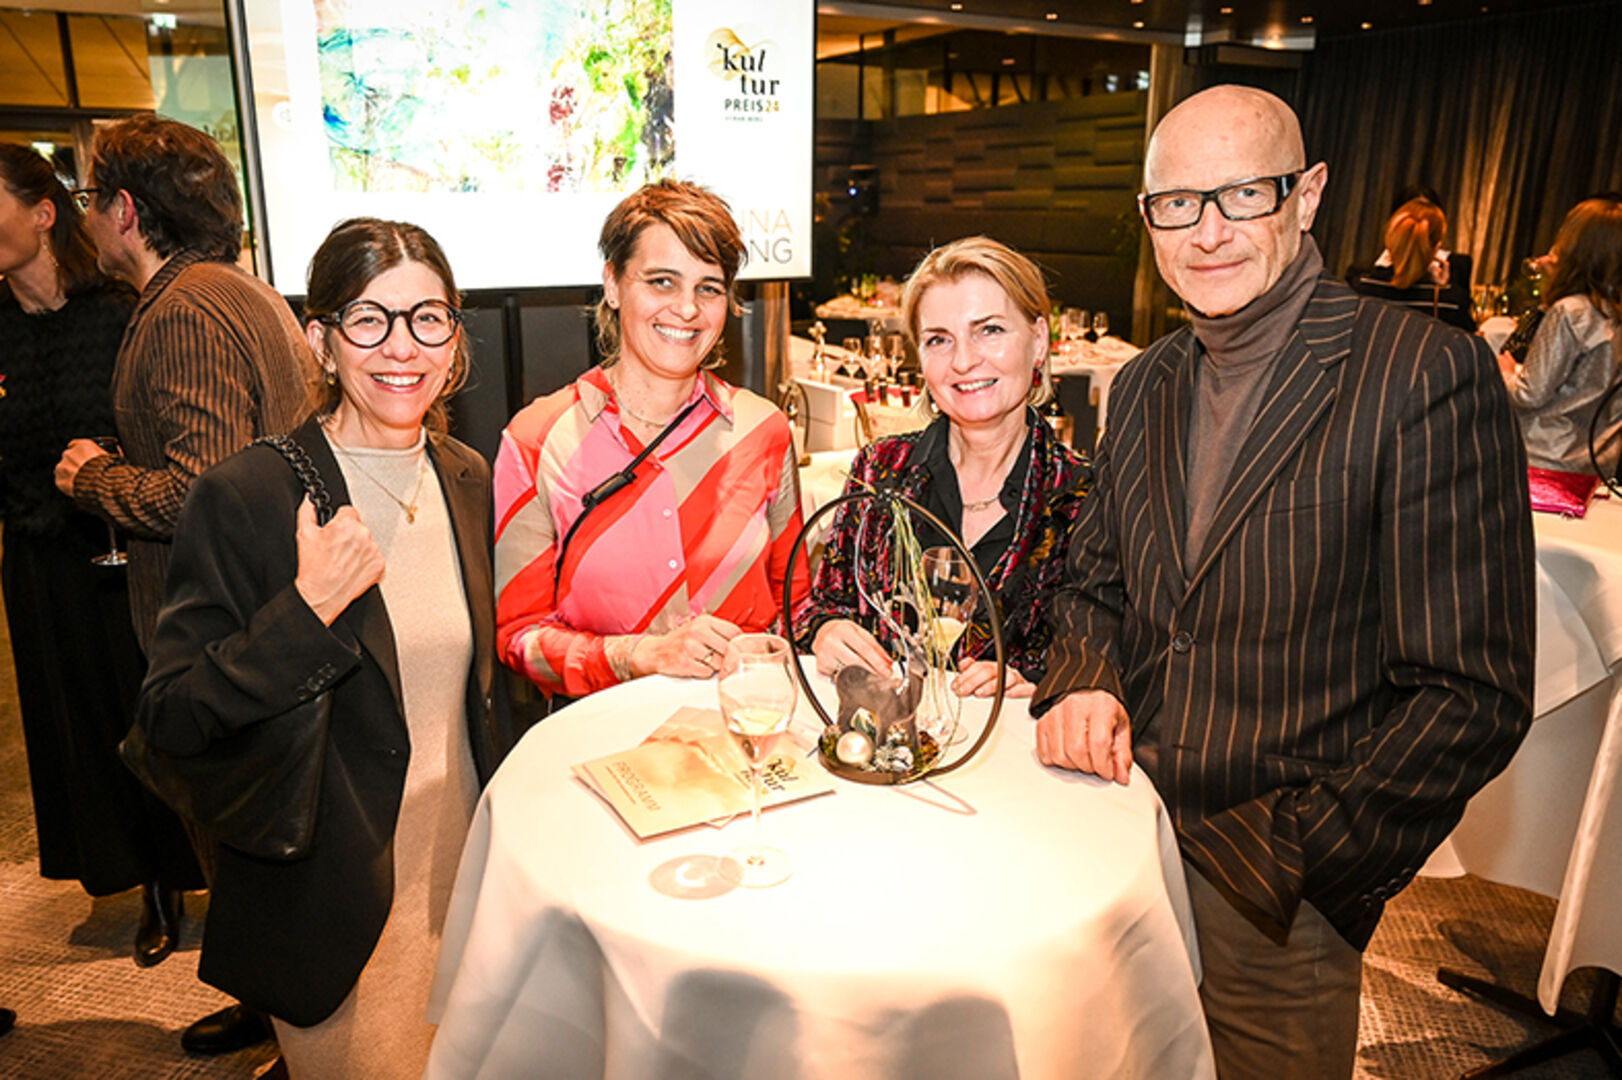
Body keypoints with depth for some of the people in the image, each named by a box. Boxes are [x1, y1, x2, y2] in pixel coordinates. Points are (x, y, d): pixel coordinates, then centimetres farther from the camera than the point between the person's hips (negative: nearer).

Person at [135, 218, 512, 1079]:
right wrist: (309, 609, -28)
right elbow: (168, 720, -16)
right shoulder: (241, 498, -17)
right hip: (341, 908, -5)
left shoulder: (468, 479, -1)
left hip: (470, 875, 5)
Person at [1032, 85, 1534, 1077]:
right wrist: (1085, 685, -8)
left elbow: (1471, 696, -16)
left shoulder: (1431, 377, -15)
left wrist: (1288, 861, -17)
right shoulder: (1145, 386, 5)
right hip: (1119, 858, 5)